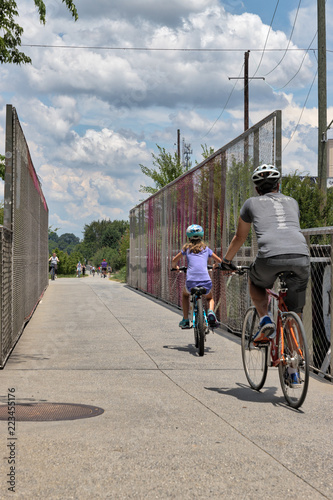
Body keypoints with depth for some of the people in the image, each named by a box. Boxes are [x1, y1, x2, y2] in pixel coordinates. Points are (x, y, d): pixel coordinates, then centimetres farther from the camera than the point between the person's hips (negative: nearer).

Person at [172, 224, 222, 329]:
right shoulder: (206, 248, 18)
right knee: (210, 298, 33)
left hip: (191, 282, 0)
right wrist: (215, 266, 48)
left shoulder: (187, 248, 16)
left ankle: (185, 320, 25)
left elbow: (174, 260, 25)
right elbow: (220, 261, 27)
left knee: (185, 295, 35)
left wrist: (175, 267, 47)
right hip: (206, 282, 0)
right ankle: (211, 312, 0)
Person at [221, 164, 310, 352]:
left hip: (271, 257, -2)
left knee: (255, 283, 31)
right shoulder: (292, 202, 30)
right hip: (301, 256, 2)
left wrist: (226, 261, 49)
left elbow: (239, 238, 34)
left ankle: (265, 320, 10)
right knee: (295, 312, 15)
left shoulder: (252, 203, 23)